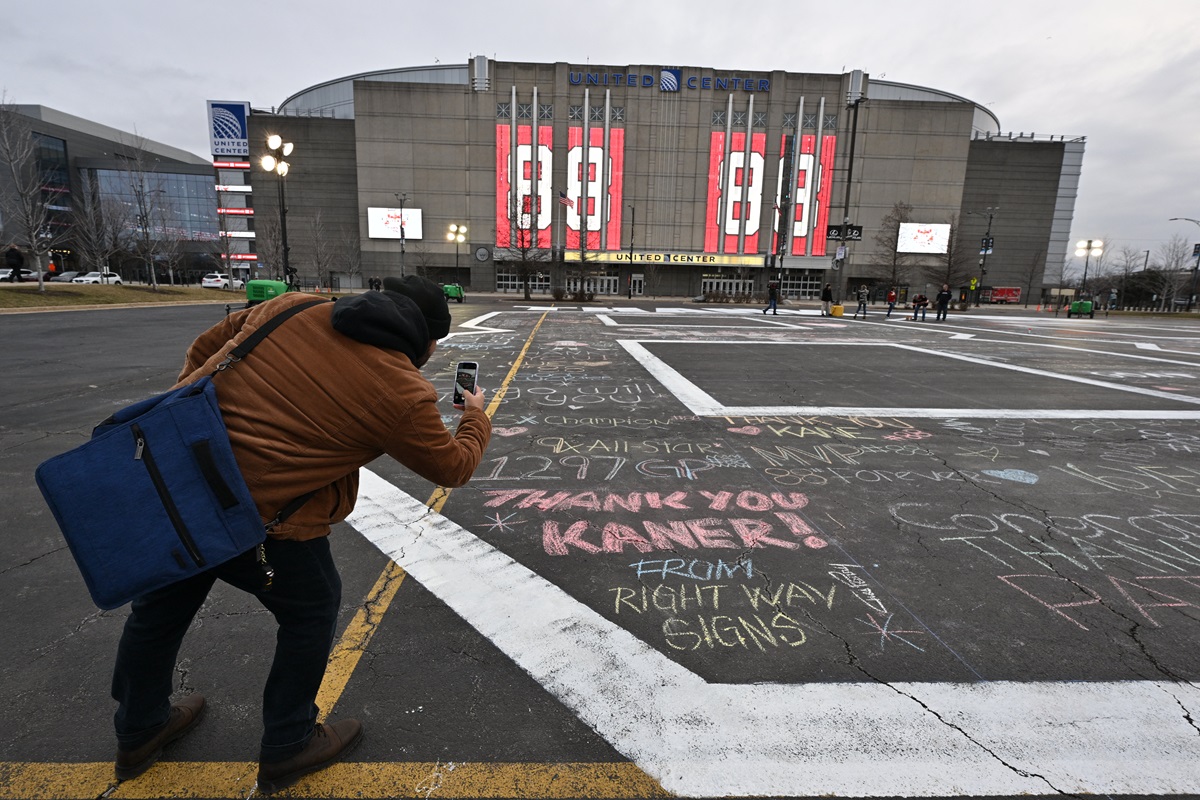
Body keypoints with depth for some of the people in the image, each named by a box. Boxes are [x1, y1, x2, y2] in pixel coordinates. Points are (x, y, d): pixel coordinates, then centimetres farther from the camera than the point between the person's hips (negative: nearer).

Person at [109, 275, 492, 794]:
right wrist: (476, 416, 20)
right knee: (311, 612, 19)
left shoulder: (291, 307, 4)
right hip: (260, 521, -7)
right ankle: (287, 749, 38)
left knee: (160, 607, 28)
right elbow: (453, 466, 2)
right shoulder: (404, 393, -12)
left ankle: (138, 732, 57)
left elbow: (207, 345, 14)